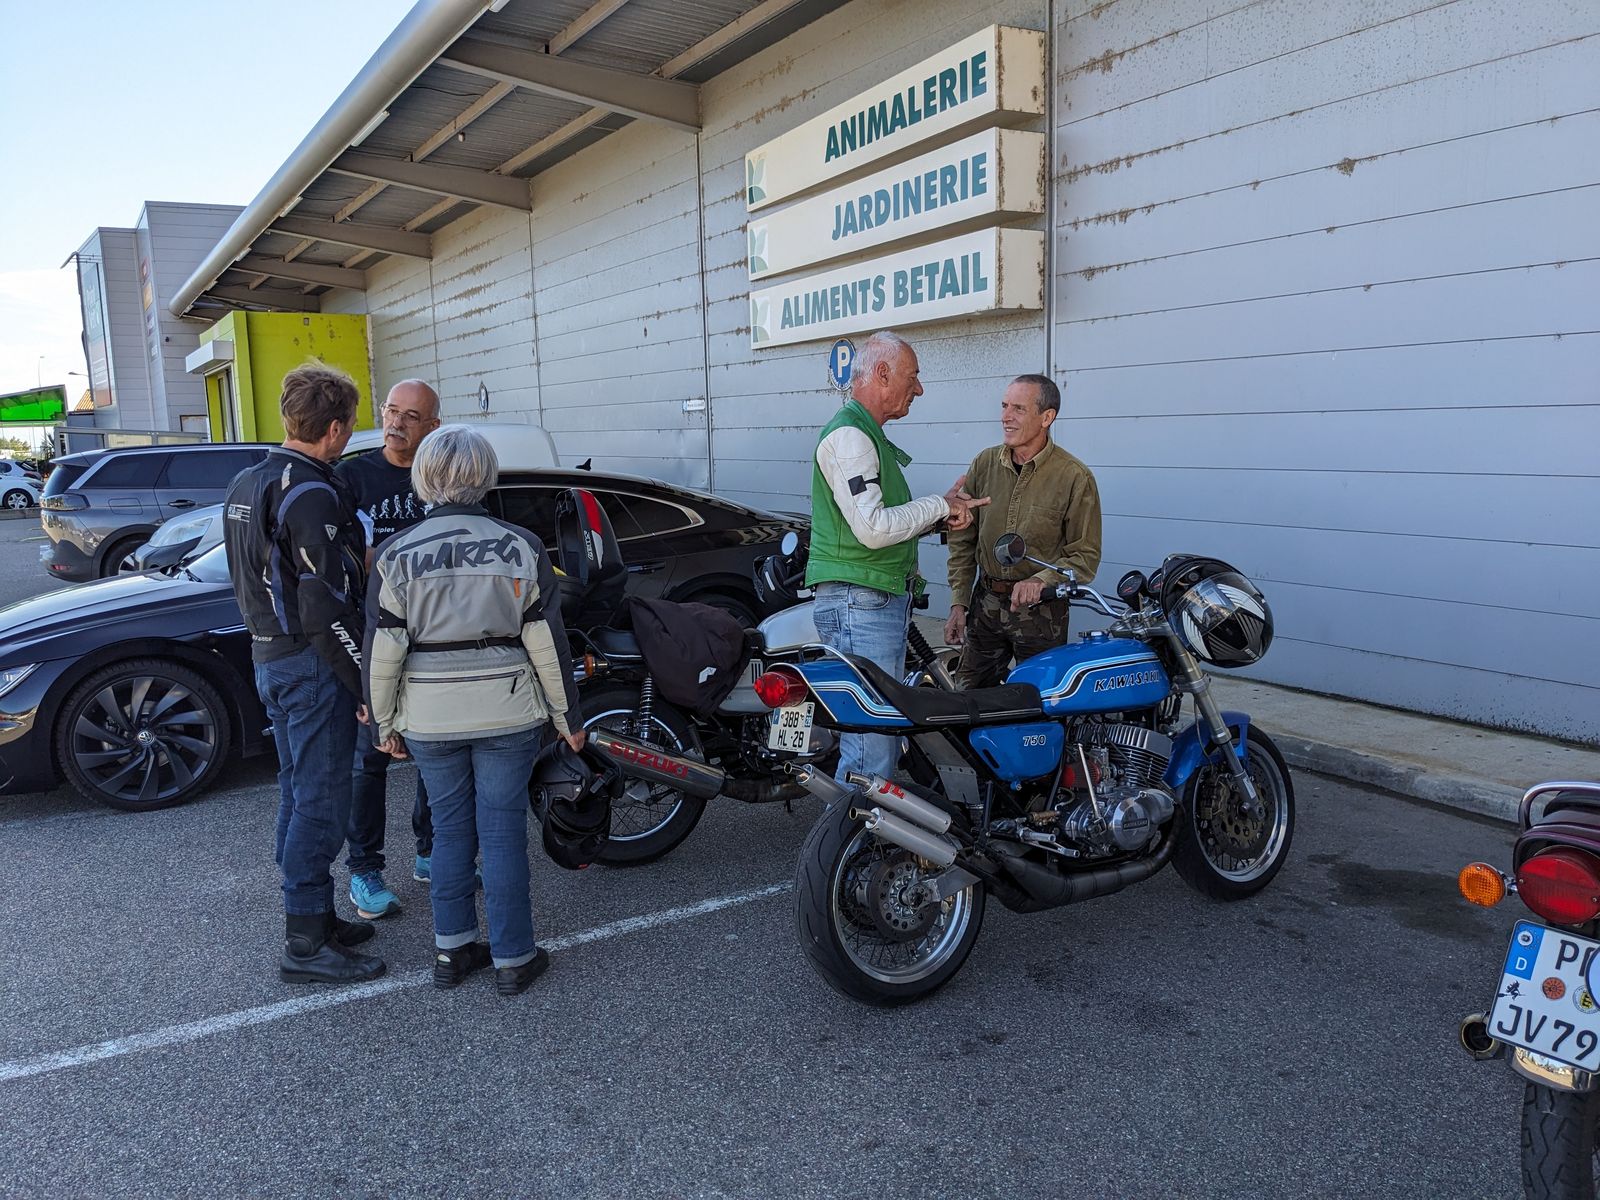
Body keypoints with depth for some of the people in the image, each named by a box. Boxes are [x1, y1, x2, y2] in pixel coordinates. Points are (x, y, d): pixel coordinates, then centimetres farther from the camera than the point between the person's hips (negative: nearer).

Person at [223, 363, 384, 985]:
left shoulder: (244, 484, 11)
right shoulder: (311, 494, -20)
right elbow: (326, 609, -24)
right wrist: (368, 687, -19)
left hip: (269, 658, 10)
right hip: (312, 666, -10)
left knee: (298, 794, 17)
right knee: (322, 802, -2)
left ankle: (311, 917, 29)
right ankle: (306, 944, 7)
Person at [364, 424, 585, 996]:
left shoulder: (395, 554, -4)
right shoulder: (521, 547, -7)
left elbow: (382, 652, -3)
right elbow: (547, 644, -5)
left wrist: (385, 724, 9)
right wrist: (568, 718, 5)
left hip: (429, 721, 2)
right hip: (507, 715, -1)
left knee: (450, 829, 16)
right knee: (503, 832, 7)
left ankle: (451, 951, 25)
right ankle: (513, 960, 17)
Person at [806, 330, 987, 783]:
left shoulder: (870, 437, 21)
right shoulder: (848, 436, -13)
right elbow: (873, 529, -22)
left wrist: (944, 511, 10)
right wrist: (938, 506, -9)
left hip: (885, 601, 11)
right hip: (859, 604, -11)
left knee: (886, 732, 15)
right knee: (871, 747, -11)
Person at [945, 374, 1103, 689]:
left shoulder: (1076, 477, -9)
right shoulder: (985, 463, 3)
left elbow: (1085, 555, -7)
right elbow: (963, 539, 8)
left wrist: (1040, 581, -23)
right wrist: (958, 603, 3)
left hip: (1041, 611, -4)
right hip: (985, 603, 4)